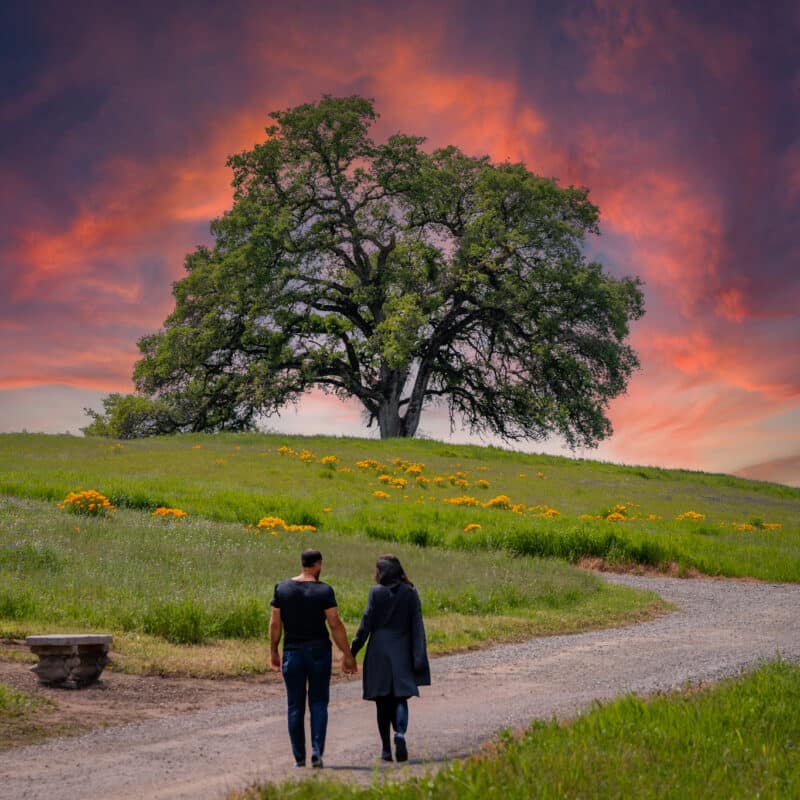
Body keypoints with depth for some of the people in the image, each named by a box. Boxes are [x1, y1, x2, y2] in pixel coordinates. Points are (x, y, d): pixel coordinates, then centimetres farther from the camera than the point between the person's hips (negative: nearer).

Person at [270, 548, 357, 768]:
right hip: (319, 651, -2)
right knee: (318, 703, 8)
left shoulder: (282, 588, 0)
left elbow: (275, 623, 2)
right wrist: (347, 655, -5)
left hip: (292, 652, 2)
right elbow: (335, 624, -11)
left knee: (295, 706, 9)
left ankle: (299, 758, 11)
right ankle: (317, 752, -6)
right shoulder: (324, 591, -9)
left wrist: (273, 652, 12)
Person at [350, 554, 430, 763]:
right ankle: (400, 734, -22)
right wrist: (419, 658, 0)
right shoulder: (410, 593, 1)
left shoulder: (376, 592, -5)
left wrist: (353, 651, 1)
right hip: (402, 653, 1)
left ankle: (386, 749, 8)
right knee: (400, 698, 6)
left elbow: (367, 623, -6)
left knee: (382, 702, 8)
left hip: (379, 653, -1)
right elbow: (417, 626, -1)